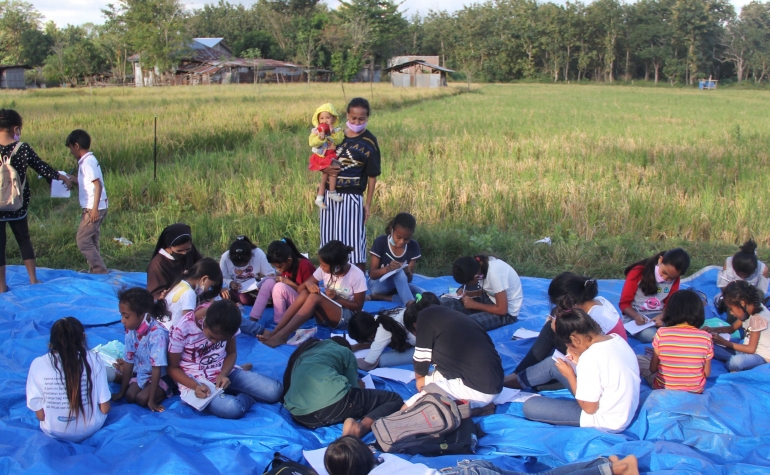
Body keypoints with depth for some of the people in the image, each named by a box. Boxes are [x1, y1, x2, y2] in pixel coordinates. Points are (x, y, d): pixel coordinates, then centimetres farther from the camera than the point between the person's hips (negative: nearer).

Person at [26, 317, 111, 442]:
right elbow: (105, 408, -12)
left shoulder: (38, 364, -16)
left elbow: (40, 415, -10)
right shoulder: (93, 360, -17)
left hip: (54, 432, 1)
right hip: (92, 428, -1)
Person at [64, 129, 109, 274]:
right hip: (93, 208, 10)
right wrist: (72, 179, 26)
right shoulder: (88, 160, 14)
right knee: (91, 242, 16)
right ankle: (96, 270, 22)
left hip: (93, 208, -10)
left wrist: (94, 209, -25)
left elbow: (98, 185, -23)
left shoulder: (87, 162, -15)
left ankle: (100, 271, -5)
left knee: (83, 241, -6)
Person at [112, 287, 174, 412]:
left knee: (142, 399, -23)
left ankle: (164, 392, 3)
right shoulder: (130, 330, -11)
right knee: (129, 396, -14)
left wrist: (152, 400, -25)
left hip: (161, 376, -7)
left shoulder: (157, 333, -32)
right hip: (142, 374, 7)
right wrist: (121, 392, 5)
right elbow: (128, 361, -1)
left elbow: (157, 368, -28)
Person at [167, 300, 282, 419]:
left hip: (225, 372, 4)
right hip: (195, 381, -4)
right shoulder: (181, 329, -21)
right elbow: (173, 368, -9)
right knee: (232, 408, -34)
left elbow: (232, 352, 5)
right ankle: (245, 396, -1)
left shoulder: (227, 322, -10)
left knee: (275, 391, -16)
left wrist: (223, 374, -16)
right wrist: (195, 386, -26)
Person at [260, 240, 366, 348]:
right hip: (325, 315, 5)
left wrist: (336, 298, -21)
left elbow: (358, 306, -10)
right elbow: (300, 288, -1)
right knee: (305, 293, -24)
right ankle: (275, 332, -30)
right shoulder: (324, 269, -6)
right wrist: (308, 284, -24)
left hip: (347, 317, -5)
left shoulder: (357, 275, -18)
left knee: (315, 297, -30)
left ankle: (282, 335, -39)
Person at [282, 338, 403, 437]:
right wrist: (360, 387, 45)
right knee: (395, 400, 10)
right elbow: (353, 388, 20)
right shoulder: (345, 351, 24)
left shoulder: (303, 352, 35)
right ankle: (362, 426, -16)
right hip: (333, 403, -5)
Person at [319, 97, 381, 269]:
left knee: (352, 240, -4)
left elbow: (372, 175, -4)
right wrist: (324, 168, -10)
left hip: (351, 197, -5)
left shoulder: (369, 142, -6)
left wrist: (368, 203, -7)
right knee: (330, 239, 12)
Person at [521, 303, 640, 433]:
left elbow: (589, 408, -21)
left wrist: (569, 375, -12)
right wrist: (580, 362, 2)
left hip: (607, 421, -9)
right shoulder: (616, 338, -6)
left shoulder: (590, 358, -30)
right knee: (552, 364, 15)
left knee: (530, 407, -11)